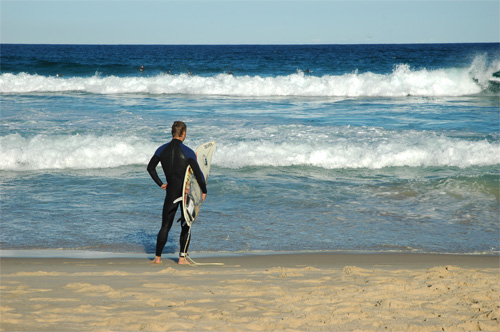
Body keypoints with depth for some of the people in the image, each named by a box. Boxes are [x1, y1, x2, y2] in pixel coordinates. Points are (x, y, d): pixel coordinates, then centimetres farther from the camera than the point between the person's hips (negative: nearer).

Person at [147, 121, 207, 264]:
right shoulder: (188, 152, -12)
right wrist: (204, 191, 0)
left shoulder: (162, 150, 0)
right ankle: (182, 257, 4)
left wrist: (160, 183, 18)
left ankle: (158, 257, 12)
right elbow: (198, 173, -12)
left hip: (171, 192, 3)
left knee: (165, 226, 11)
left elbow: (150, 168, 10)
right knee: (186, 226, 8)